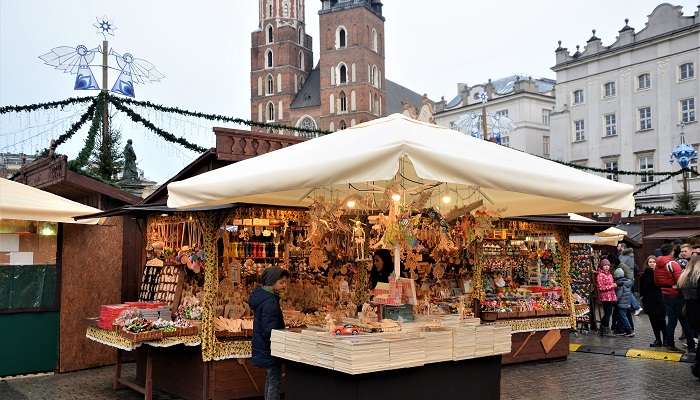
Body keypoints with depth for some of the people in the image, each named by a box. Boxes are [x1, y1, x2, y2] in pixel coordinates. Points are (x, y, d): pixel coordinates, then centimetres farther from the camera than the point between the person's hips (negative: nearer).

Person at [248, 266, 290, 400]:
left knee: (270, 379, 21)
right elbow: (270, 331, -26)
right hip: (269, 349, -10)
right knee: (274, 381, -2)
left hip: (262, 348, 10)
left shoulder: (260, 295, 6)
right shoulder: (270, 302, -24)